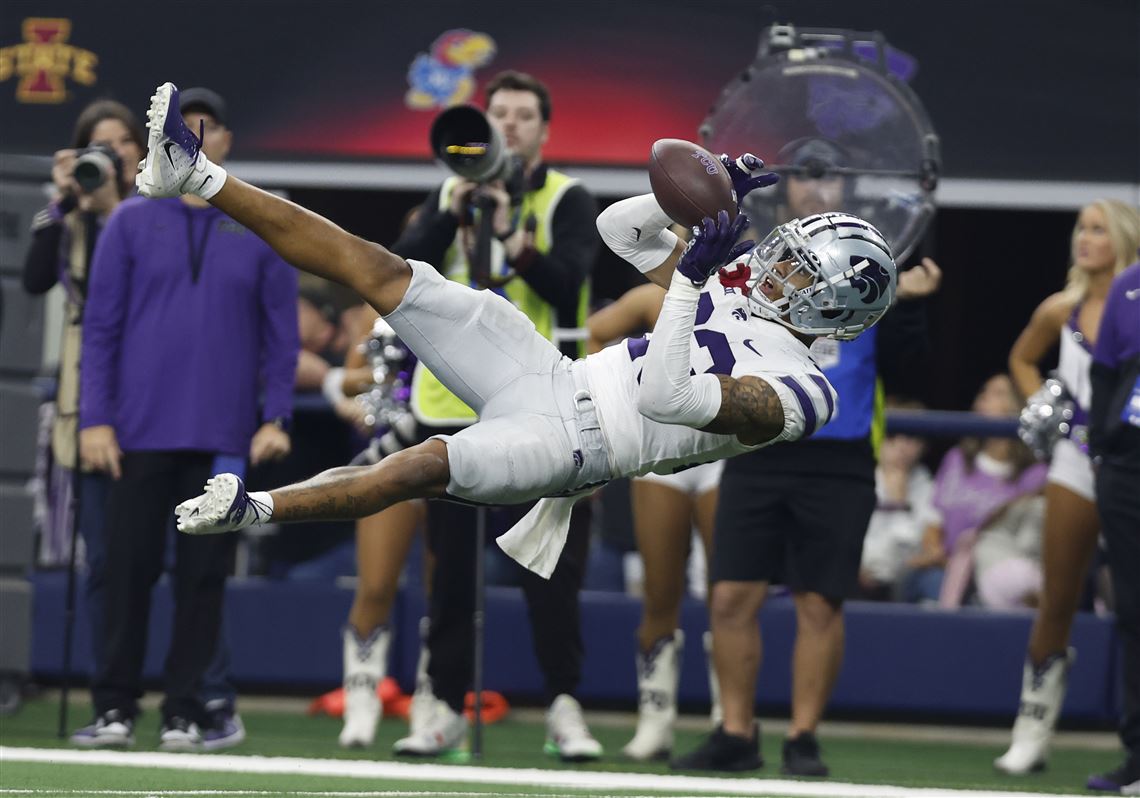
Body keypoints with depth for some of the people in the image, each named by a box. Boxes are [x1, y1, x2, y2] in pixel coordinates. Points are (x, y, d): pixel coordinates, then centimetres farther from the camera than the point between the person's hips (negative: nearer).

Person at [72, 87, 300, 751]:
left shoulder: (262, 230, 7)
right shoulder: (132, 223, 6)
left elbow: (281, 333, 7)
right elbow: (101, 327, 3)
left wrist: (276, 417, -3)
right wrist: (96, 419, -4)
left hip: (223, 438, 0)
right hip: (139, 433, 0)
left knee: (203, 574, 1)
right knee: (130, 567, 0)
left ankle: (188, 711, 7)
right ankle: (115, 708, 7)